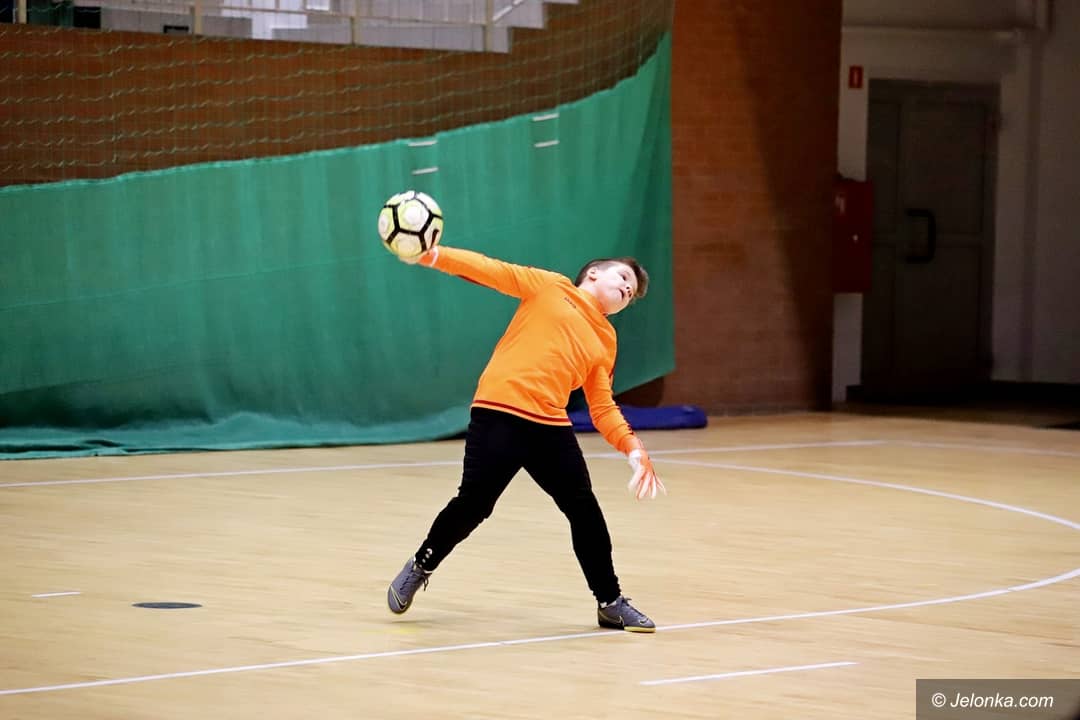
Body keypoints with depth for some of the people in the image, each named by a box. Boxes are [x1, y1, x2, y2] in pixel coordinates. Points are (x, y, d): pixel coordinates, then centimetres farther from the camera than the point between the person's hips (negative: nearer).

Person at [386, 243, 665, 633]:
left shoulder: (605, 341, 20)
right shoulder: (549, 287, 8)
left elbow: (603, 408, 18)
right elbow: (492, 271, 1)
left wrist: (632, 447, 2)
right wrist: (431, 255, -11)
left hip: (550, 427, 5)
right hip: (498, 414, -5)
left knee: (584, 510, 1)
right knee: (472, 505, -5)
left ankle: (610, 603, 15)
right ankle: (420, 568, 20)